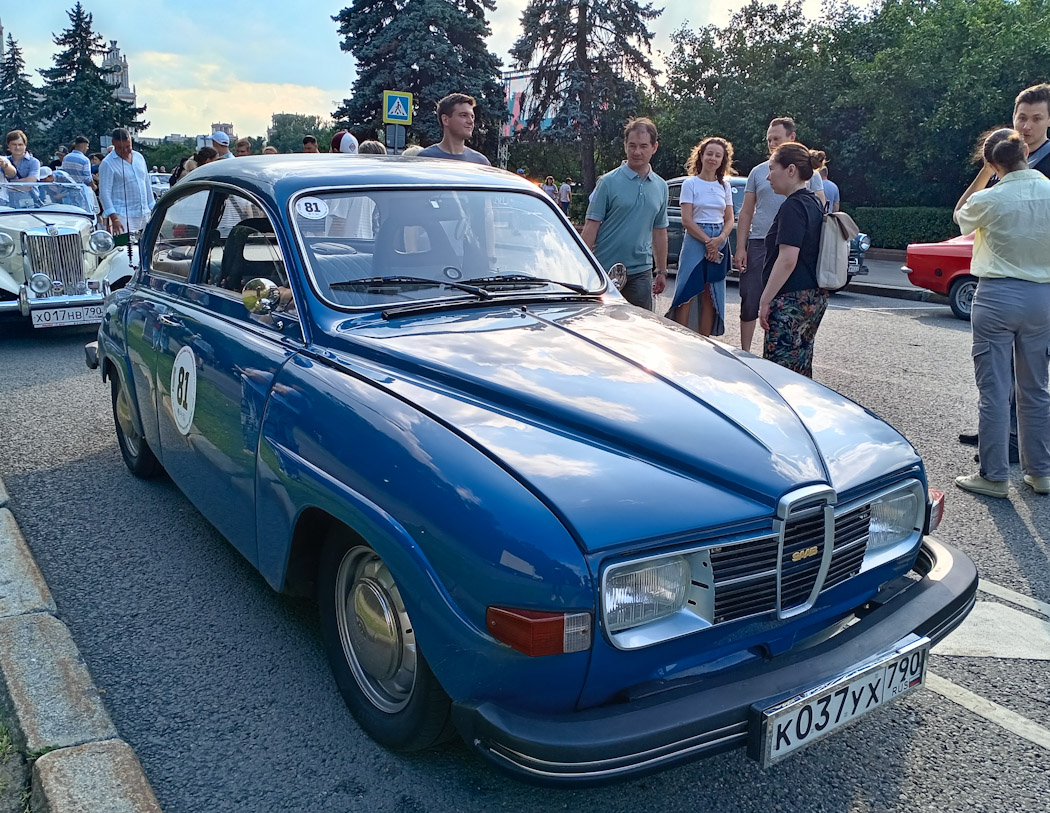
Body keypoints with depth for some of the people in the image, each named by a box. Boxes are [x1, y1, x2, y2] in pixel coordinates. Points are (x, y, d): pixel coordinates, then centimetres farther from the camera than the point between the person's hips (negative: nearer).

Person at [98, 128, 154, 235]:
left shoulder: (139, 157, 14)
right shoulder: (107, 164, -6)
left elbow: (147, 184, 22)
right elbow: (104, 192, -11)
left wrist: (152, 208, 18)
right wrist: (114, 218, -21)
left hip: (144, 214, 6)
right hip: (122, 216, -6)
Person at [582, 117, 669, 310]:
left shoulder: (661, 187, 11)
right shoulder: (608, 182, -5)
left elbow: (660, 231, 17)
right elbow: (591, 225, -8)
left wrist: (662, 271, 16)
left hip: (640, 272, 4)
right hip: (605, 272, -4)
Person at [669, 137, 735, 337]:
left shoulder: (725, 186, 12)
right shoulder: (690, 184, 0)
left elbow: (730, 219, 10)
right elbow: (687, 220, -8)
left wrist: (720, 239, -10)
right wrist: (707, 241, -15)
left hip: (720, 244, 4)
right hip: (695, 241, -4)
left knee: (711, 297, 5)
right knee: (687, 293, -9)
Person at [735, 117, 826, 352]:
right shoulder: (758, 172, 10)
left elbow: (821, 210, 5)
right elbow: (746, 213, 9)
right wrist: (740, 248, 2)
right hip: (758, 244, 1)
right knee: (750, 300, 0)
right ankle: (745, 351, 12)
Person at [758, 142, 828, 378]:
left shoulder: (793, 206, -14)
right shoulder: (815, 203, 15)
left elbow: (787, 259, -22)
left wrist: (765, 300, -18)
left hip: (792, 299, -10)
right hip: (816, 297, 10)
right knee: (801, 366, 15)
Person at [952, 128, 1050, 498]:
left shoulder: (989, 200, -11)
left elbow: (959, 215, 11)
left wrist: (983, 173, 12)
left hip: (997, 296, -4)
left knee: (994, 390, 2)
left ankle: (994, 476, 7)